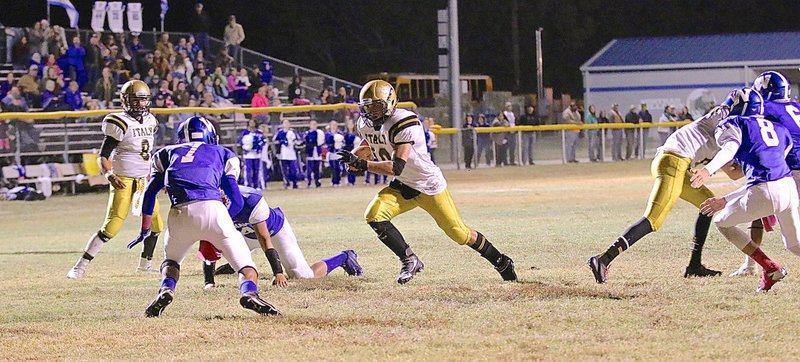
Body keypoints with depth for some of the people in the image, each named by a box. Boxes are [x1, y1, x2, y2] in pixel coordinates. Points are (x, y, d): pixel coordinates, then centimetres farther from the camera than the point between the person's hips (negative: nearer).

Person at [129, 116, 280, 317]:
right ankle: (249, 292, -27)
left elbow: (149, 194, 26)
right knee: (246, 266, 5)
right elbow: (237, 202, 21)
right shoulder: (222, 154, 27)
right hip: (212, 208, -1)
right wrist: (219, 230, 34)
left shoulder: (168, 153, 30)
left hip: (180, 214, 1)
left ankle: (166, 289, -1)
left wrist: (145, 230, 35)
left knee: (171, 260, 29)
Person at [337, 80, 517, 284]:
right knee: (374, 216, -17)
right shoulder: (366, 124, -4)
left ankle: (500, 261, 20)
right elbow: (369, 143, 21)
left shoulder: (403, 123, -29)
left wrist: (362, 165, -37)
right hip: (402, 187, 7)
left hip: (428, 184, -7)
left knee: (458, 233, -3)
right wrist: (354, 155, -2)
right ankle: (409, 260, -4)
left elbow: (397, 167, -35)